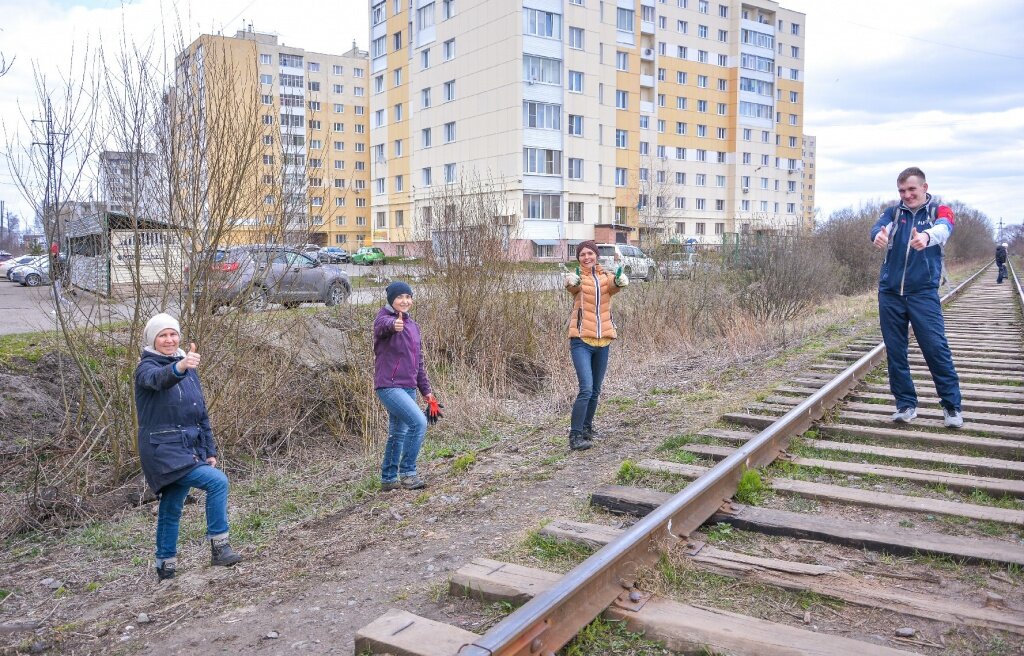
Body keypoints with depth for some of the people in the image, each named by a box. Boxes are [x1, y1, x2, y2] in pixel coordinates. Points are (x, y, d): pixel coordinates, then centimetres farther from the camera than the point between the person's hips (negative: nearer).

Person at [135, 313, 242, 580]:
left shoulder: (189, 368, 13)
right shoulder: (146, 367, -7)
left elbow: (201, 412, 17)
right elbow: (158, 378, -34)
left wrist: (210, 451, 14)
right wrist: (179, 368, -56)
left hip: (189, 448, 7)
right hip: (163, 450, -7)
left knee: (171, 510, 14)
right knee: (217, 481, -22)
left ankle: (166, 566, 25)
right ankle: (219, 545, -14)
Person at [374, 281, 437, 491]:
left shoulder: (413, 326, 15)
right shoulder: (384, 318, -7)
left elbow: (418, 361, 20)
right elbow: (382, 325, -34)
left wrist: (425, 390, 20)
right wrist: (393, 324, -58)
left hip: (408, 387, 8)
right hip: (389, 385, -8)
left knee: (398, 434, 14)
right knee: (419, 422, -20)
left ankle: (389, 479, 25)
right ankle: (407, 472, -9)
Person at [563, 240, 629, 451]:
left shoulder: (606, 276, 6)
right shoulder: (577, 277, -3)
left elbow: (613, 286, -19)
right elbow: (572, 286, -28)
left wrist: (620, 281, -43)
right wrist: (571, 282, -53)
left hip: (603, 340, 4)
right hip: (581, 340, -4)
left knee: (595, 391, 14)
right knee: (586, 389, -16)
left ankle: (586, 427, 31)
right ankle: (575, 436, -12)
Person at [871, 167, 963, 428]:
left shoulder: (939, 211, 3)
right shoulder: (893, 212, 9)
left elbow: (943, 229, -21)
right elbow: (878, 227, -13)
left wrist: (926, 237, -45)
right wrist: (879, 235, -39)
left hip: (923, 292, -3)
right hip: (890, 292, 3)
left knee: (936, 348, -6)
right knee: (895, 351, 5)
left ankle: (952, 405, 8)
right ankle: (906, 404, 17)